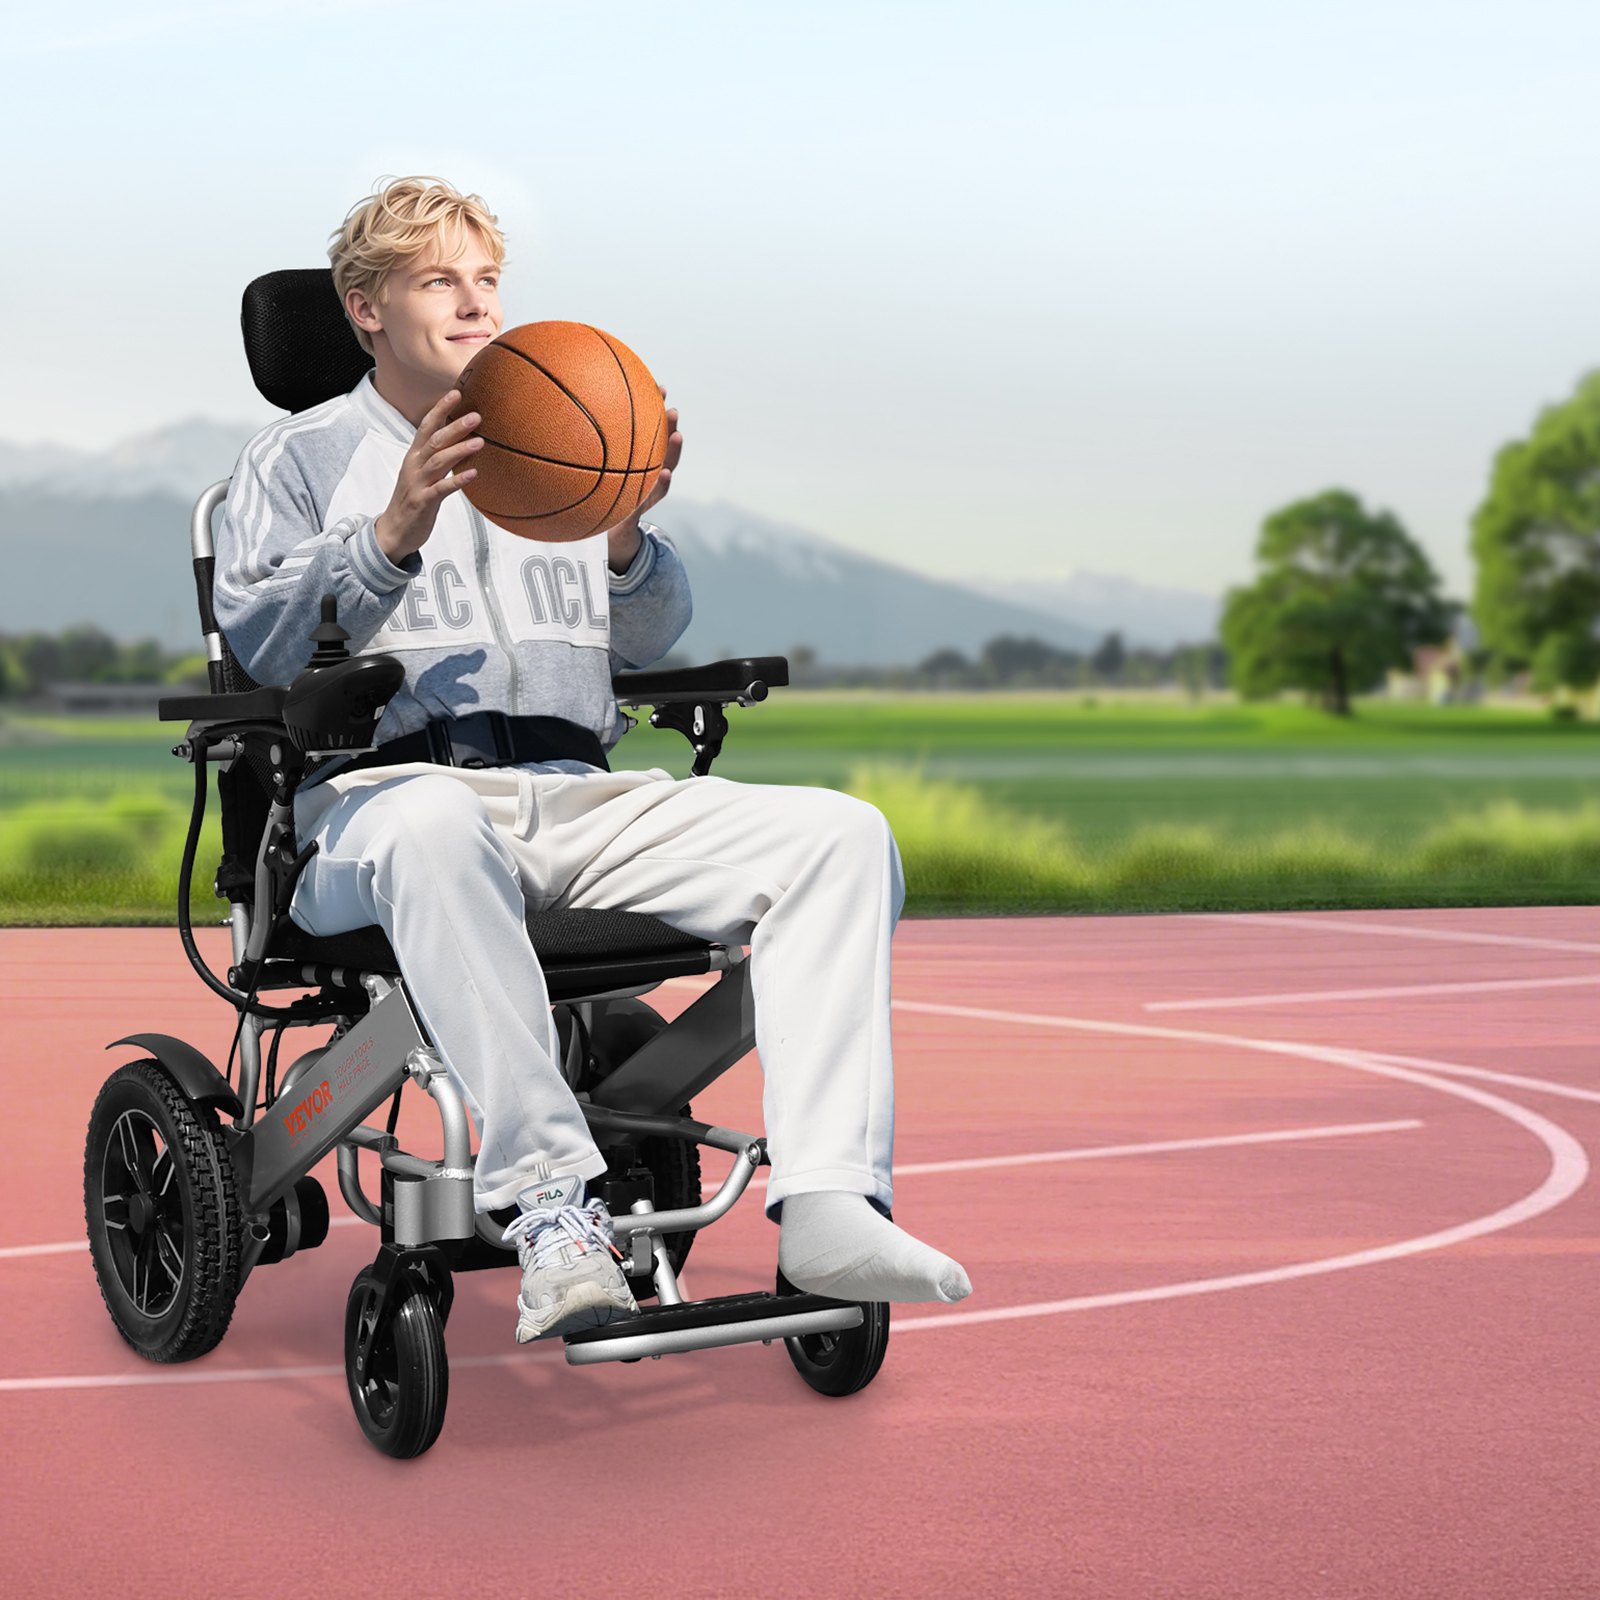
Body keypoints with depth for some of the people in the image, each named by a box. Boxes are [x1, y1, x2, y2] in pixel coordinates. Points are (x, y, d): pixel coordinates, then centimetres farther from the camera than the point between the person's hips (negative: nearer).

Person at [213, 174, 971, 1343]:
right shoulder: (302, 458, 18)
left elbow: (649, 641, 16)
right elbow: (258, 641, 0)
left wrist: (625, 541, -6)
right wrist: (394, 535, -16)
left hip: (585, 799, 4)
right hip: (390, 789, -4)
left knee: (841, 833, -19)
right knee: (436, 830, -43)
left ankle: (829, 1204, -33)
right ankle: (553, 1213, -46)